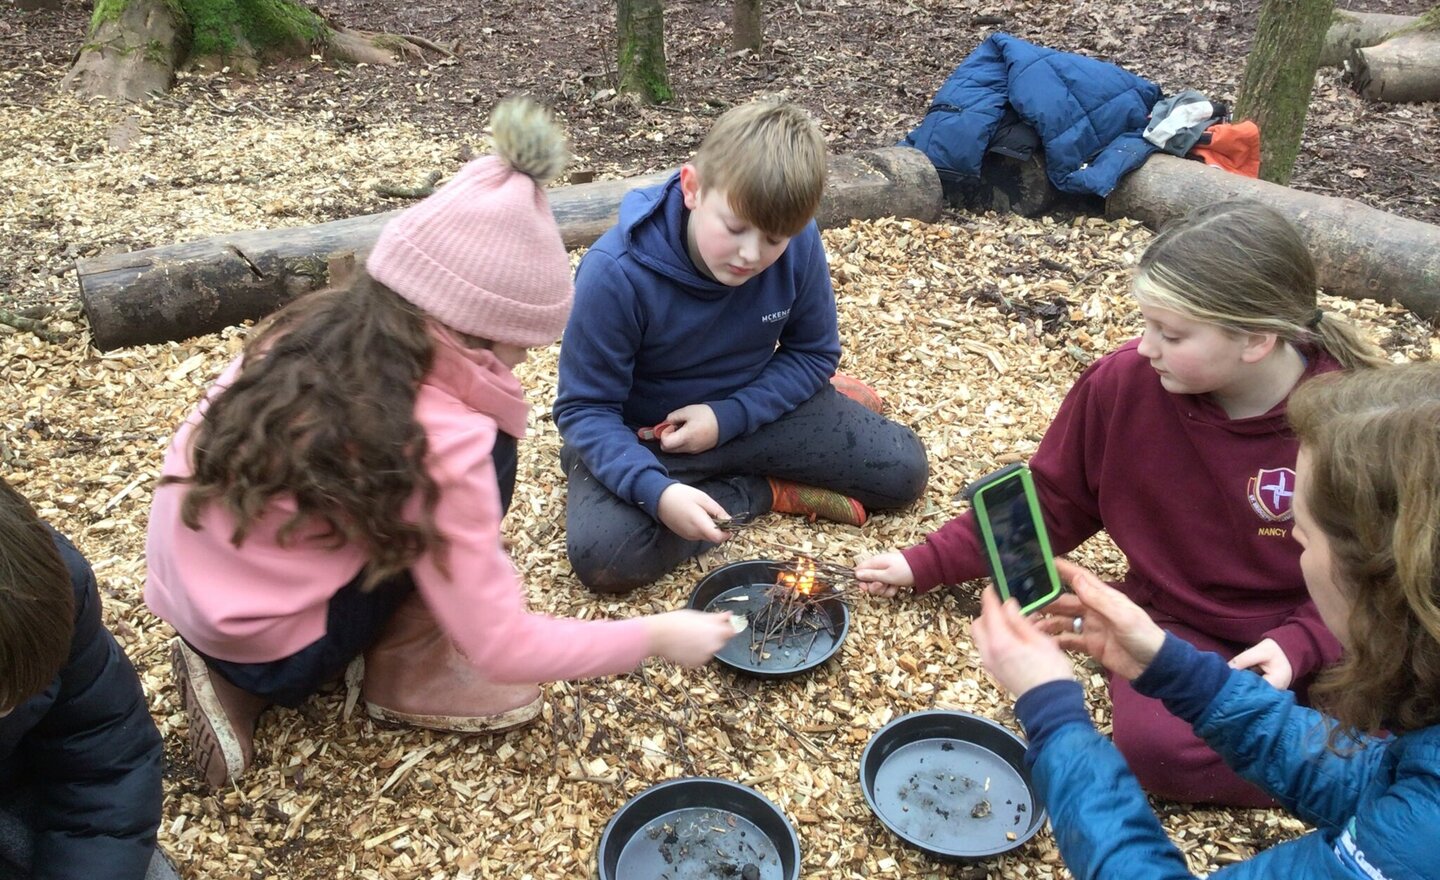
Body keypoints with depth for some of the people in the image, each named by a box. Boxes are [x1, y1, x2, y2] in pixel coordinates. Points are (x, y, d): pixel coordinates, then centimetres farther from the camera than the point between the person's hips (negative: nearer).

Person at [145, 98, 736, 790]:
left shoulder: (320, 328, -7)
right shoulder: (436, 440, -27)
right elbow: (499, 647, -21)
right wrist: (654, 637, -9)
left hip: (189, 596, 7)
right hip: (269, 656, -7)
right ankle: (405, 673, 4)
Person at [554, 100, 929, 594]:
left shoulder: (799, 246, -18)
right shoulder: (615, 273, -28)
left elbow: (814, 351, -4)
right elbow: (585, 407, -21)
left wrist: (729, 416, -20)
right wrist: (655, 490, -38)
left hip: (749, 409, 2)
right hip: (644, 434, -2)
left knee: (904, 469, -9)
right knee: (602, 555, -31)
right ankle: (760, 491, -10)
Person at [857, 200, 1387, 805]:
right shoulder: (1123, 383, -14)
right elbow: (1049, 505, 1)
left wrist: (1300, 643, -22)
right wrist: (924, 565, 0)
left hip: (1313, 633, 0)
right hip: (1180, 627, 1)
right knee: (1155, 743, -30)